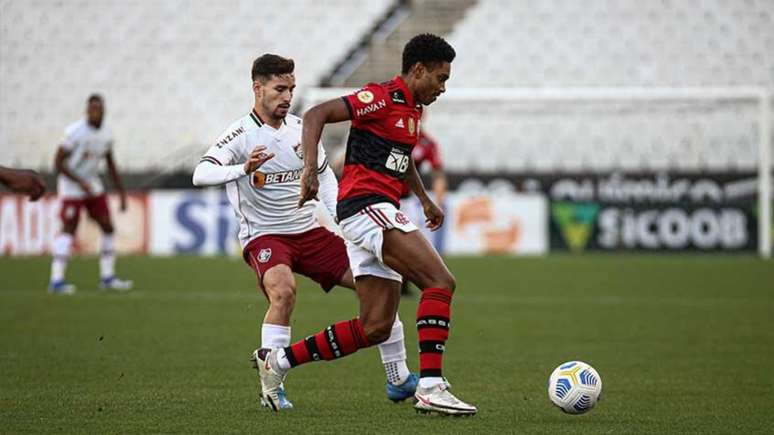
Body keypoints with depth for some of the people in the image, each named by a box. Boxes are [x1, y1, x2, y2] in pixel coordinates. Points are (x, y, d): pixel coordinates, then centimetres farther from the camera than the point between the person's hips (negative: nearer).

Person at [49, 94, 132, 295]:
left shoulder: (106, 135, 0)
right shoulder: (75, 132, -20)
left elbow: (111, 166, 12)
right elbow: (58, 162, -17)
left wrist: (121, 192, 8)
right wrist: (81, 182, -22)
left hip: (93, 185, 7)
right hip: (71, 186, -7)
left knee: (108, 227, 3)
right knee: (68, 231, -12)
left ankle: (107, 277, 11)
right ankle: (56, 280, -11)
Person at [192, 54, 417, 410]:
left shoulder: (300, 128, 5)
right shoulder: (240, 135, -12)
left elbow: (325, 175, 20)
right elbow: (201, 174, -26)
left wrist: (338, 218, 5)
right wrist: (244, 169, -42)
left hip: (311, 231, 6)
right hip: (264, 236, -6)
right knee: (283, 290, -36)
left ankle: (399, 379, 11)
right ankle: (272, 388, -27)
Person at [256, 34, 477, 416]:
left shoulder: (412, 108, 20)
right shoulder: (382, 97, -9)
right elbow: (315, 115, -17)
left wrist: (425, 200, 40)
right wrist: (310, 169, -28)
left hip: (375, 215, 10)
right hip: (366, 206, -10)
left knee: (375, 328, 5)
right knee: (440, 281, -20)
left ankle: (278, 360, 15)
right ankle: (430, 388, -25)